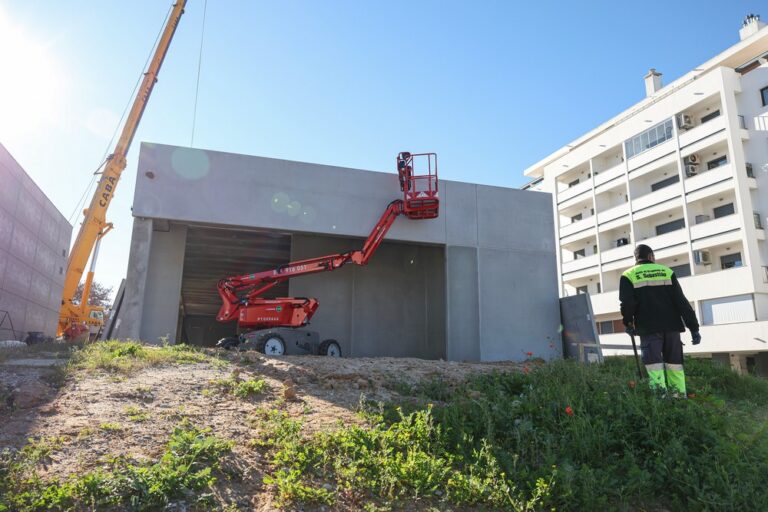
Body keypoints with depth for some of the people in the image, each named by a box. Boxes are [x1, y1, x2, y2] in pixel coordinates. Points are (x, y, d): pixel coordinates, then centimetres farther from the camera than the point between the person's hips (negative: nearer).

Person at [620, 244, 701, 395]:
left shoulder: (628, 275, 2)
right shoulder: (667, 272, 10)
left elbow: (627, 303, -7)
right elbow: (682, 302, 4)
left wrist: (628, 324, 10)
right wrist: (694, 328, 3)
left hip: (648, 328, -3)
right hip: (671, 326, 3)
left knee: (655, 368, -6)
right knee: (675, 365, 11)